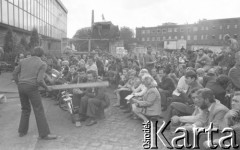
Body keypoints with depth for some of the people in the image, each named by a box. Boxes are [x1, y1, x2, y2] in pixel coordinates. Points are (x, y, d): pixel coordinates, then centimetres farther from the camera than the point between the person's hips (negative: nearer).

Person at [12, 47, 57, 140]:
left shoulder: (23, 61, 13)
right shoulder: (42, 64, -2)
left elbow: (14, 74, 15)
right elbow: (39, 80, -14)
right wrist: (47, 88, 1)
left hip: (21, 87, 6)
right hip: (32, 87, -6)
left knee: (25, 109, 21)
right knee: (39, 110, 0)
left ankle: (22, 131, 28)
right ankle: (44, 134, 3)